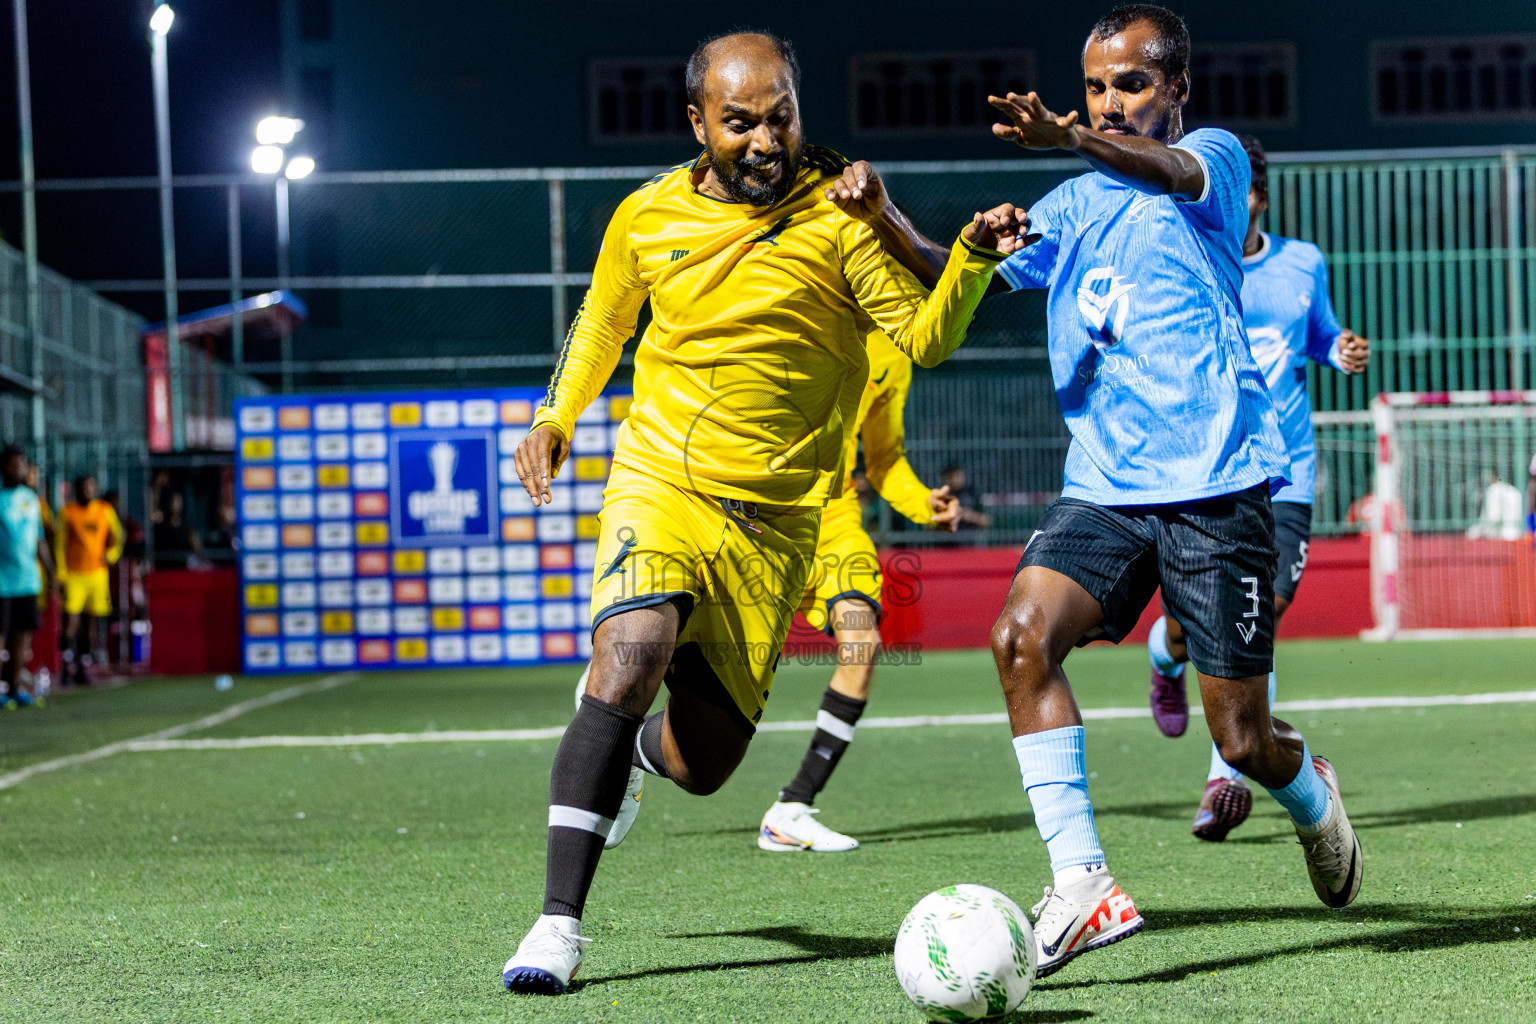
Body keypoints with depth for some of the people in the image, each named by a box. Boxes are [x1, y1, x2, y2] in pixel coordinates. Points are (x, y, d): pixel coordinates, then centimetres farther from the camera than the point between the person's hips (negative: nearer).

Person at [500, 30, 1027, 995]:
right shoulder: (648, 217, 1)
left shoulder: (840, 212, -7)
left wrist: (974, 259, -32)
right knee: (632, 656, -29)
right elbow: (603, 320, 21)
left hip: (776, 516, 0)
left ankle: (639, 751, 46)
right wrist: (557, 415, 11)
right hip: (659, 482, 0)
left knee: (704, 763, 5)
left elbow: (926, 336, -15)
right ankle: (560, 923, -23)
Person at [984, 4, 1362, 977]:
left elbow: (1172, 172, -24)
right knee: (1023, 633, -24)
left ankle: (1313, 796, 37)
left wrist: (1072, 139, -46)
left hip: (1216, 483, -4)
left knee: (1243, 740, 0)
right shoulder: (1071, 209, 17)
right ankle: (1083, 886, -23)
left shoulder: (1216, 158, 1)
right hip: (1102, 485, 4)